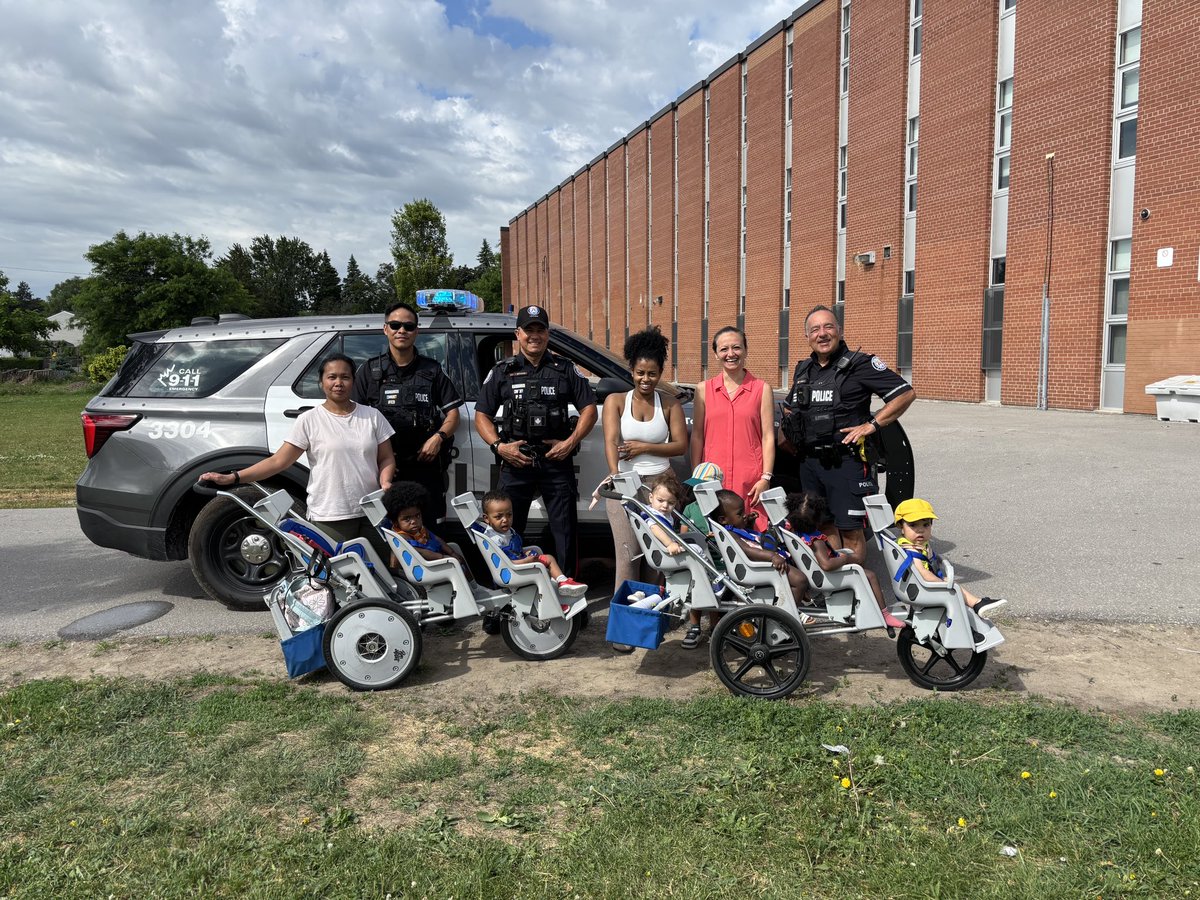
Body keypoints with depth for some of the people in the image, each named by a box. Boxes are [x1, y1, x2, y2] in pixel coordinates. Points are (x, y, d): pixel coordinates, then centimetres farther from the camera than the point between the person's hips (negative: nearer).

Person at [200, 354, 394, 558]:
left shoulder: (372, 416, 8)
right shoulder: (309, 420, 0)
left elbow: (386, 458, 10)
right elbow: (277, 461, -2)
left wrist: (385, 481, -11)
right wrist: (232, 478, -10)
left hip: (371, 513, 3)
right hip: (329, 518, -2)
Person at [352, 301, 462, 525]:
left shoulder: (432, 370, 13)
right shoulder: (370, 370, 11)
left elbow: (452, 411, 13)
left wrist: (439, 437, -7)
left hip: (425, 463, 1)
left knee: (427, 526, 0)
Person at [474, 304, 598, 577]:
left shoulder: (566, 369, 10)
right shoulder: (502, 371, 9)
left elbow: (589, 408, 8)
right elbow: (482, 415, 8)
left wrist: (571, 442, -6)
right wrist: (498, 446, -8)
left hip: (556, 459, 0)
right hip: (515, 460, 0)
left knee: (565, 528, 2)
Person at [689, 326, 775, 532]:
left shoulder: (762, 389, 6)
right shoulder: (704, 390, 9)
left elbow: (768, 437, 3)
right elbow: (697, 436, 9)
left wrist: (766, 478, -4)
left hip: (751, 481, -1)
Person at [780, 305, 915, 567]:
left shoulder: (859, 364, -6)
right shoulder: (803, 369, 14)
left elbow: (905, 393, -8)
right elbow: (788, 407, 30)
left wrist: (872, 424, -12)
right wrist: (794, 437, 14)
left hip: (846, 462, -6)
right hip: (810, 462, 6)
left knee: (850, 529, -3)